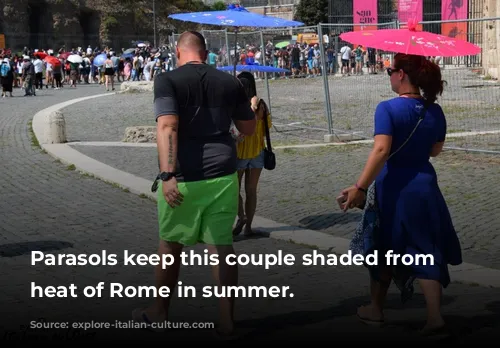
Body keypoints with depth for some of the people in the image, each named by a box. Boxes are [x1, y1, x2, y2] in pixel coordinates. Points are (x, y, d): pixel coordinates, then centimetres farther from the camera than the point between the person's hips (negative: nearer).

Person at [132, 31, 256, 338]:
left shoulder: (168, 80, -5)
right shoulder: (230, 82, 6)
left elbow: (167, 127, -19)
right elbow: (249, 128, 15)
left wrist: (168, 175, -25)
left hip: (184, 176, -2)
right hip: (222, 174, 3)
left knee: (171, 243, 14)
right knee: (222, 245, 6)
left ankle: (159, 312, 29)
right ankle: (227, 321, 6)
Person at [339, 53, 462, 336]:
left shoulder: (388, 108, -16)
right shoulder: (435, 111, 1)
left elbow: (381, 150, -26)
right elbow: (436, 150, 12)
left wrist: (360, 188, -27)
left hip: (394, 186, -4)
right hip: (425, 185, 4)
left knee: (385, 249, 13)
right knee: (425, 251, 7)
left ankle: (376, 309, 27)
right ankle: (435, 317, -1)